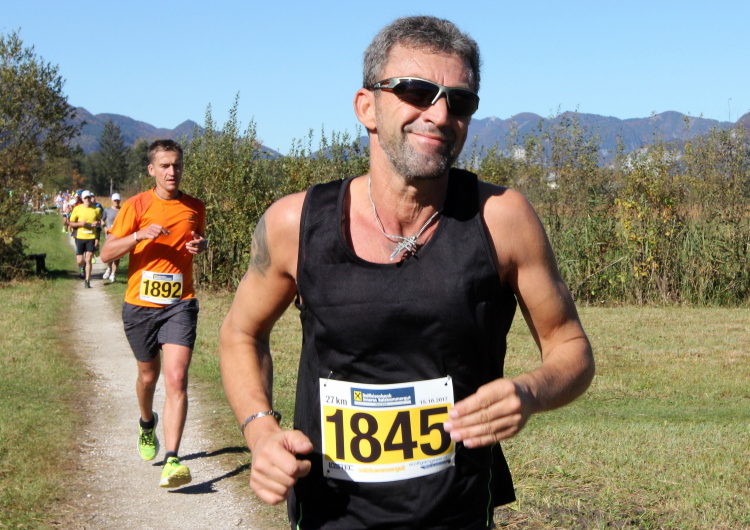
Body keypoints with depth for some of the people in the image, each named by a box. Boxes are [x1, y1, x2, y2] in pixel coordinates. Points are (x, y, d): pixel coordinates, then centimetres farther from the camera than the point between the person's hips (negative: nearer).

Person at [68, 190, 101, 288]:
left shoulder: (96, 210, 3)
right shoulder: (77, 209, 0)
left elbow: (99, 221, 18)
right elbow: (71, 223, 3)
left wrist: (96, 224, -5)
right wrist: (80, 223, -15)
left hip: (91, 237, 0)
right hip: (80, 237, 0)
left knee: (88, 260, -7)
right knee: (80, 261, 2)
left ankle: (87, 280, 1)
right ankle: (82, 267, 38)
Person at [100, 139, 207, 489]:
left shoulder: (195, 208, 5)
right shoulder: (137, 206, -3)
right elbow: (106, 254, -4)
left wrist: (200, 246, 0)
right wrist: (138, 235, -19)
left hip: (180, 305, 0)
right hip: (140, 305, 0)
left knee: (176, 379, -16)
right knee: (148, 376, 17)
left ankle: (172, 461, -20)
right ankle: (147, 425, 50)